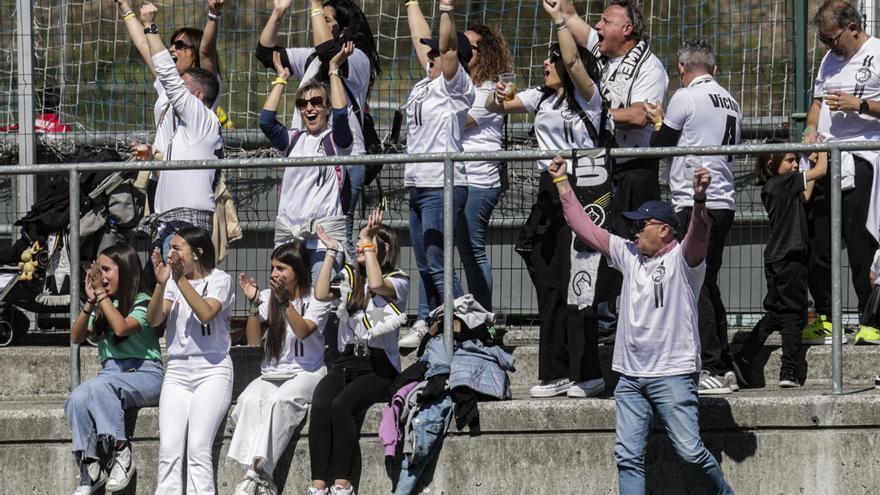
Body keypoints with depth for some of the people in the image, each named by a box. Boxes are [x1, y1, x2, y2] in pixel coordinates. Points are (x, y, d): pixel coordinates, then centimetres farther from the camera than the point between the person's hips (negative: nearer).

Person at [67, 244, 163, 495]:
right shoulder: (102, 306, 18)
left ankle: (121, 454, -34)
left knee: (100, 386, -38)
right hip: (111, 370, 5)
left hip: (144, 374, -5)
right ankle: (90, 470, -29)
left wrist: (102, 294, -12)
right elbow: (76, 337, 9)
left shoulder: (142, 302, 0)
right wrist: (90, 302, -1)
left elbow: (121, 327, -19)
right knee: (77, 399, -29)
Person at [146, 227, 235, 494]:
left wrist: (181, 280, -20)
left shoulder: (219, 280, 2)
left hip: (212, 370, -4)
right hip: (177, 372, 4)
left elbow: (206, 314, -16)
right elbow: (154, 319, -1)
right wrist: (161, 283, -15)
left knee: (198, 447, -17)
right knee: (169, 448, -11)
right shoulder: (172, 281, 12)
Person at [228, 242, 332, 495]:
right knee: (250, 400, -32)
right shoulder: (268, 297, 11)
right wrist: (254, 303, -8)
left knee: (279, 401, -37)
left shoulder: (316, 300, 2)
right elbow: (253, 340, 4)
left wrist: (285, 301, -26)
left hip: (306, 373, -3)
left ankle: (256, 473, -42)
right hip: (272, 374, 3)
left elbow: (303, 331, -16)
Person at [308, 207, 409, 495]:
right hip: (346, 361, 4)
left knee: (341, 405, -33)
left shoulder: (398, 281, 3)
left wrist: (368, 242, -11)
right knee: (320, 405, -27)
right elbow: (321, 294, 5)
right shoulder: (350, 277, 20)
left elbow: (377, 285, -19)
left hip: (378, 365, -4)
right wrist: (331, 252, 10)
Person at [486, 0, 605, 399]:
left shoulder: (587, 98, -5)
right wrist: (497, 100, -7)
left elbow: (573, 61, -23)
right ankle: (555, 373, 9)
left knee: (575, 285, -10)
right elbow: (495, 107, 16)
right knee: (548, 286, 6)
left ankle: (587, 374, -6)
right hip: (548, 194, 7)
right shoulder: (541, 98, 15)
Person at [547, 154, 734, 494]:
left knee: (690, 451, -8)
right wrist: (562, 183, 16)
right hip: (630, 376, 7)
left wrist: (700, 201, -47)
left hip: (673, 375, -7)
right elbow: (585, 227, 17)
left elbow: (699, 235, -27)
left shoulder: (682, 259, -6)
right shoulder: (629, 255, 13)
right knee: (627, 456, 1)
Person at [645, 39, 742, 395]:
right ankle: (725, 368, 13)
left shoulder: (685, 98, -7)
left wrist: (659, 121, 20)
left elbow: (660, 145, -2)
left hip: (696, 202, -8)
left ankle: (711, 369, -12)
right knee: (708, 284, 14)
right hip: (725, 201, 8)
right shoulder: (730, 102, 15)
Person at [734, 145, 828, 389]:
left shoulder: (771, 188, 13)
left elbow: (803, 197, 27)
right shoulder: (784, 182, -11)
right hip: (790, 258, -8)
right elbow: (821, 171, -11)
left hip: (775, 259, 8)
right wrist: (822, 152, 8)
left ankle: (743, 360, 9)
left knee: (776, 312, 14)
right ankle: (790, 371, -3)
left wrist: (812, 162, 28)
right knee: (793, 313, -3)